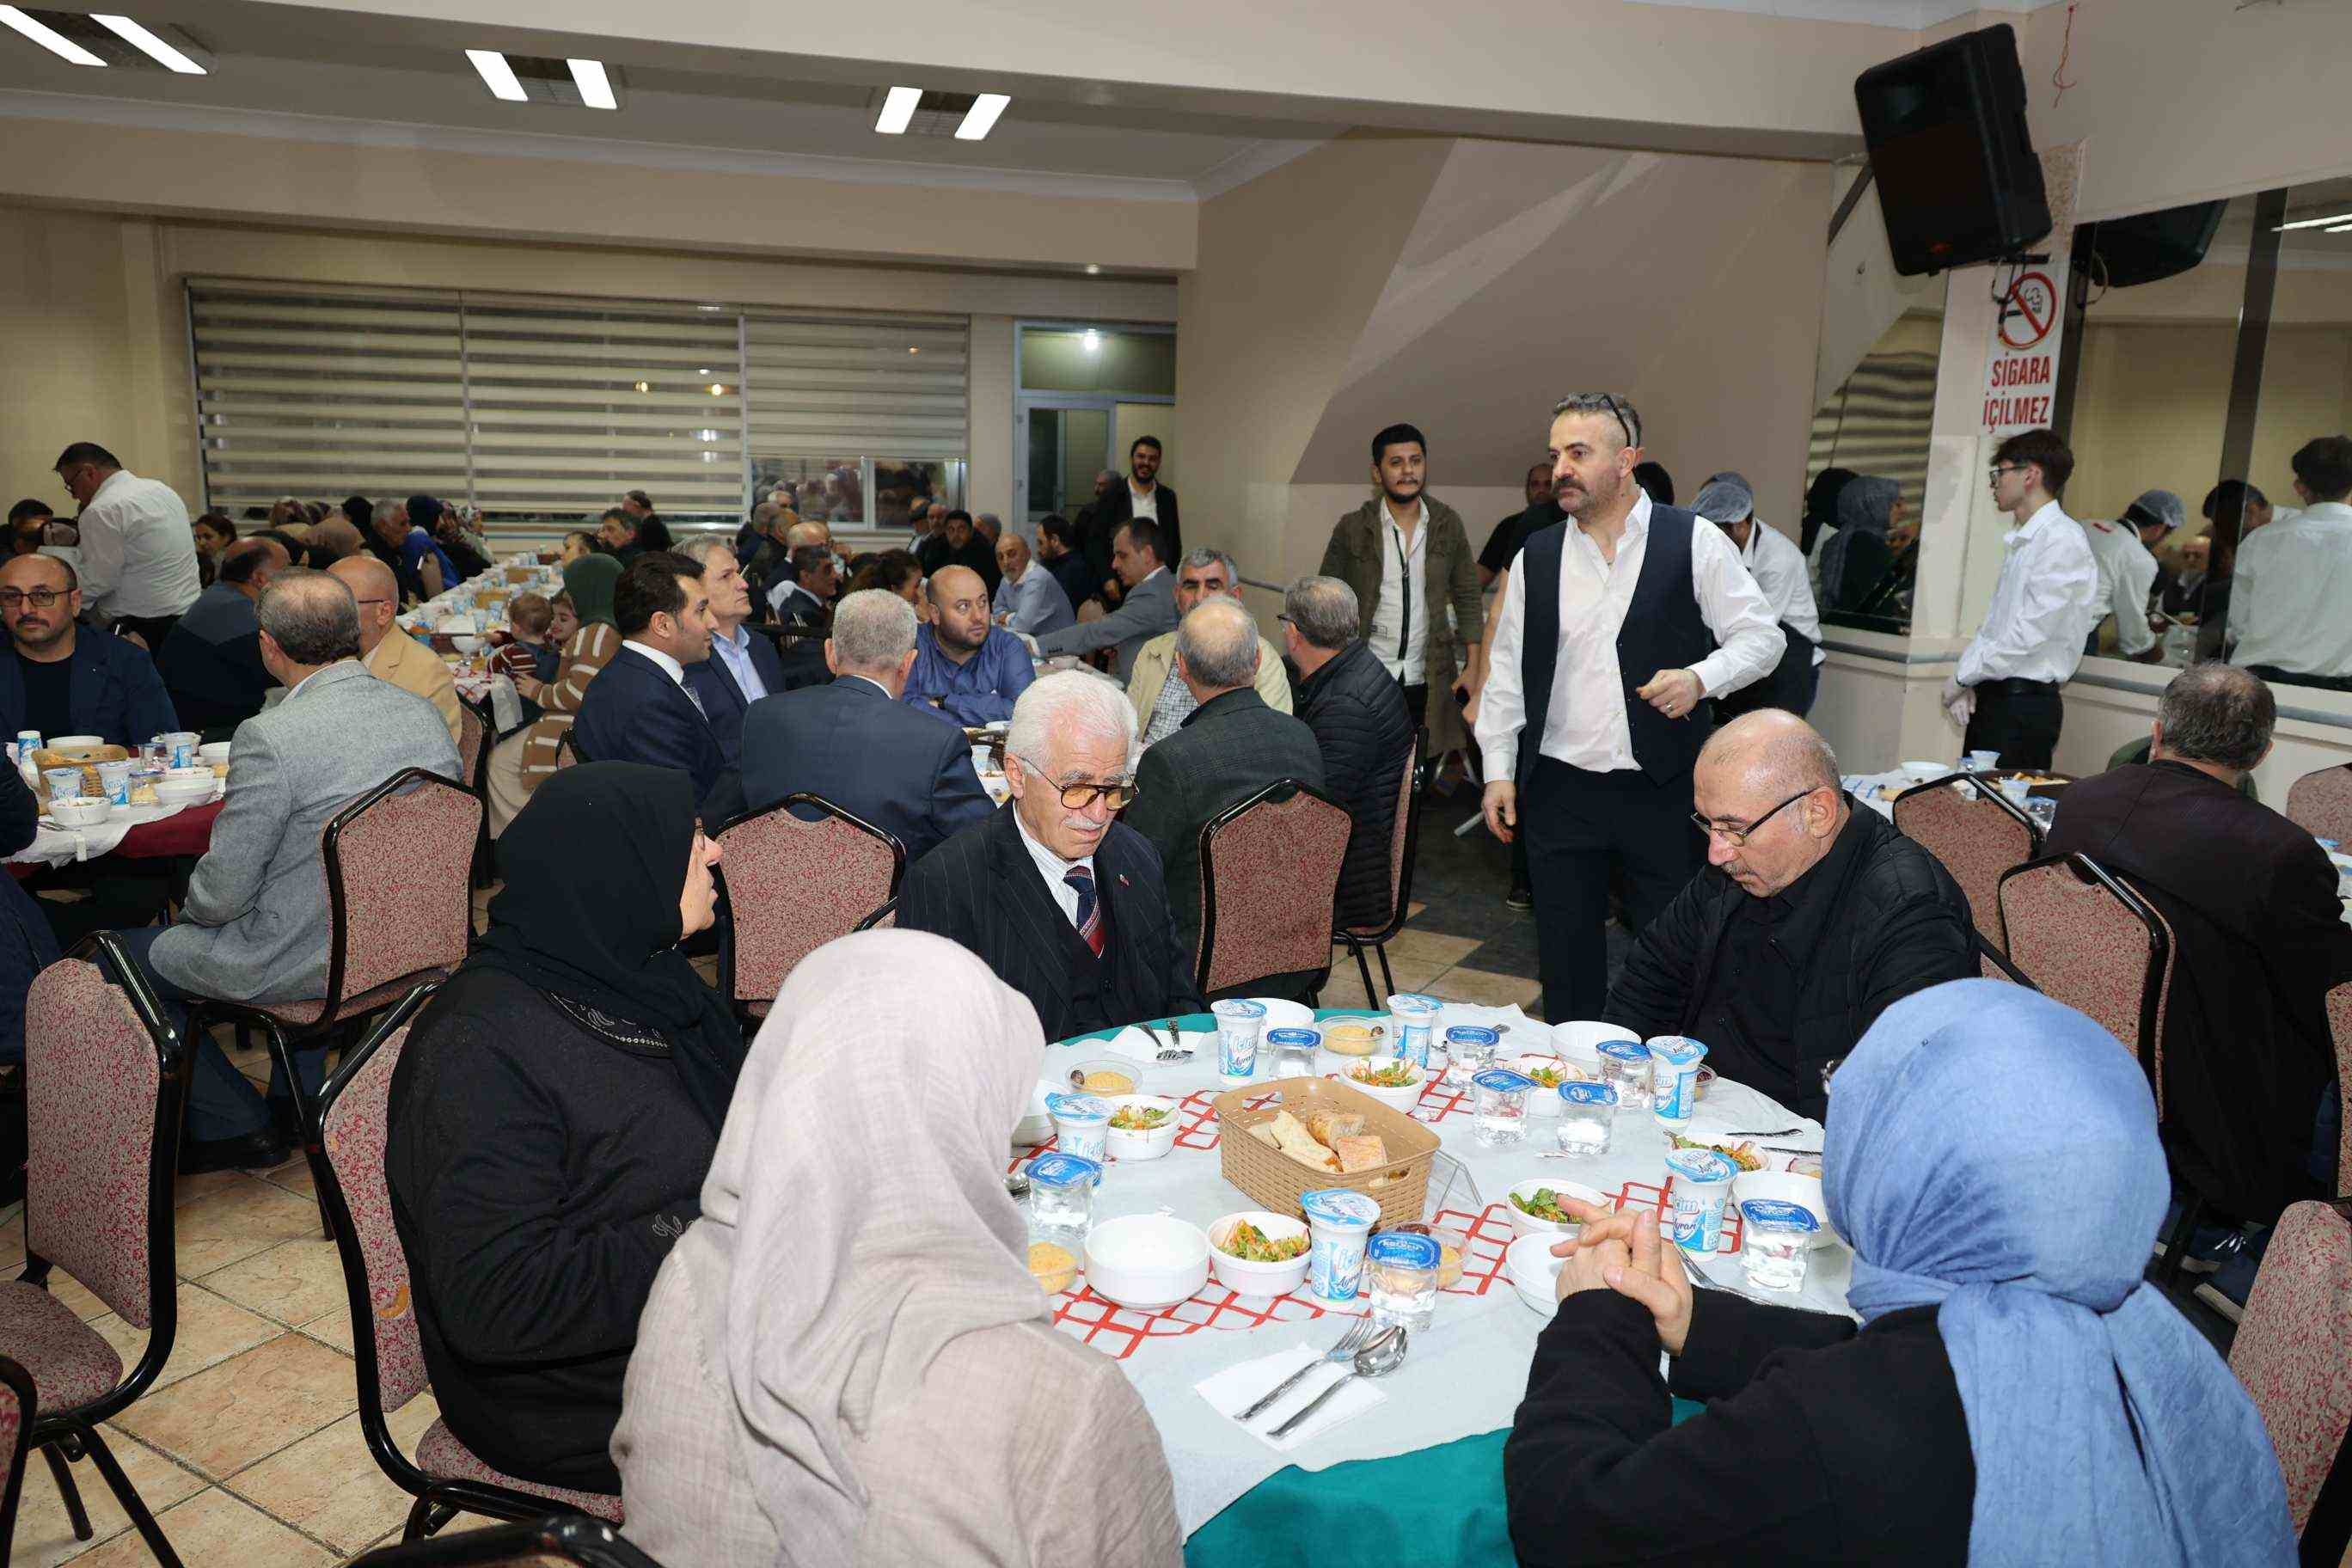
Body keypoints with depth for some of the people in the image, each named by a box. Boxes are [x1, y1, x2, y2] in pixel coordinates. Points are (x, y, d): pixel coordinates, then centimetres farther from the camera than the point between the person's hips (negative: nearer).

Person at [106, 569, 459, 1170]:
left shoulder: (269, 738, -25)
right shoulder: (426, 714, -4)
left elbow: (222, 892, -18)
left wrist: (191, 911, 7)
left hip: (303, 964, -7)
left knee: (117, 956, 15)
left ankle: (238, 1125, 22)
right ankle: (301, 1103, 37)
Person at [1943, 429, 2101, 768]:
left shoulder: (2062, 542, -13)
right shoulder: (2021, 541, 15)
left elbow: (2029, 632, -19)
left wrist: (1963, 676, -10)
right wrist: (1967, 682, 3)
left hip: (2024, 705, -8)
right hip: (1991, 698, 8)